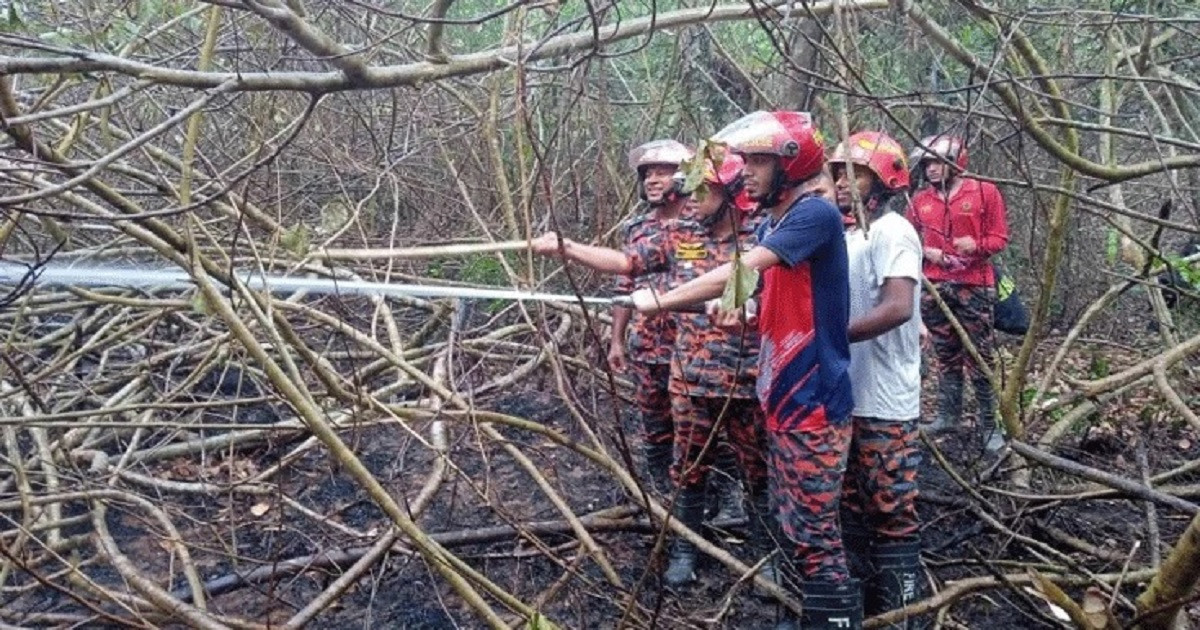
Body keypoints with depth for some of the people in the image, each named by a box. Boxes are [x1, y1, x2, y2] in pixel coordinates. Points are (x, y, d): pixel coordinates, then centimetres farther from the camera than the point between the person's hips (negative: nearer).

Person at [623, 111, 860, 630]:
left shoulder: (815, 214, -17)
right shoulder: (770, 222, 12)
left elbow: (740, 273, -25)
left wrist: (659, 301, -18)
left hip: (815, 399, -9)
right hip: (781, 394, 9)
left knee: (814, 532, -2)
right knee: (788, 522, 19)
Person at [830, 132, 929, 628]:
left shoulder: (892, 231, -13)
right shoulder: (845, 234, 13)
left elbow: (898, 308, -26)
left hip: (883, 403, -9)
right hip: (844, 396, 9)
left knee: (892, 512, 1)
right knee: (851, 506, 17)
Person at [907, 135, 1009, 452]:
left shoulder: (985, 192, 0)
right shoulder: (920, 201, 9)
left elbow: (999, 237, -1)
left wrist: (977, 245, -20)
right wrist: (927, 252, -3)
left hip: (974, 286, -4)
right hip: (935, 287, 4)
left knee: (980, 357, -2)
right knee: (945, 355, 12)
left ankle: (989, 425, 5)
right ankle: (948, 414, 22)